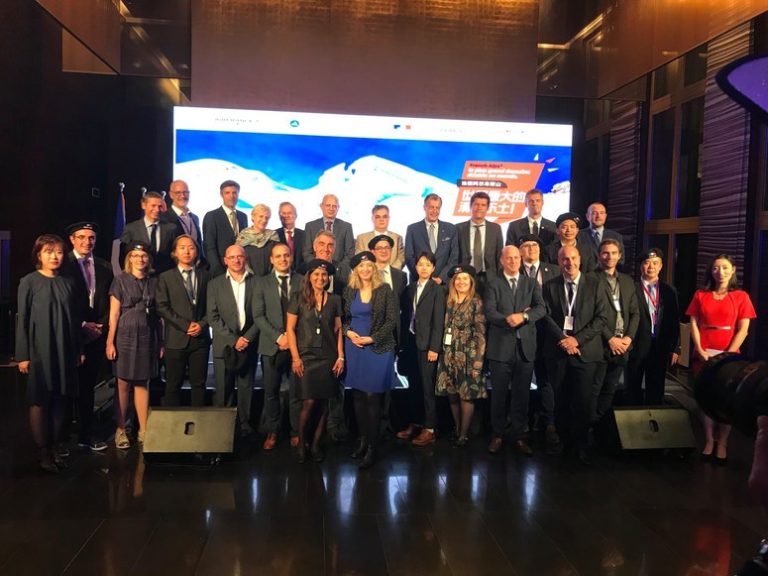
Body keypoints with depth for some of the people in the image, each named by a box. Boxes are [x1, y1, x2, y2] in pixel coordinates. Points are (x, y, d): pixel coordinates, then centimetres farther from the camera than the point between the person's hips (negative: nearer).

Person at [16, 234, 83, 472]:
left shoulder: (68, 282, 6)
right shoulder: (29, 282, -4)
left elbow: (75, 318, 8)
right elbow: (22, 319, -4)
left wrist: (78, 350, 8)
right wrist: (23, 355, -7)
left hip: (65, 350, 3)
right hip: (39, 350, -3)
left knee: (60, 400, 6)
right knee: (39, 401, 4)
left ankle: (54, 448, 17)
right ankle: (43, 453, 13)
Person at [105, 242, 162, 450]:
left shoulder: (154, 281, 7)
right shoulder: (121, 280, 0)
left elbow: (158, 313, 8)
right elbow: (114, 313, -2)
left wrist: (161, 342, 5)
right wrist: (110, 341, -7)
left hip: (148, 337, 2)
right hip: (125, 336, -2)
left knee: (142, 384, 7)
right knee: (123, 385, 4)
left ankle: (143, 430, 14)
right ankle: (120, 430, 15)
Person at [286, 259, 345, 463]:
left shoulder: (334, 300, 6)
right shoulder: (299, 298, -1)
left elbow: (338, 329, 9)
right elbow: (290, 329, -1)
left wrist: (340, 356, 3)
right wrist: (295, 357, -7)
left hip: (328, 358, 3)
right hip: (306, 357, -2)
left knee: (324, 402, 5)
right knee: (308, 402, -6)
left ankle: (316, 444, 19)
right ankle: (301, 443, 14)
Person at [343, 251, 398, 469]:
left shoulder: (385, 290, -4)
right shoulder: (349, 291, 6)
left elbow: (392, 320, -7)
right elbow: (343, 318, 11)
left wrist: (372, 338, -14)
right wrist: (348, 332, -9)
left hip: (378, 348, -3)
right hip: (354, 347, 4)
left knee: (373, 397, -3)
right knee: (358, 396, 8)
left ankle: (372, 447, 6)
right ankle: (362, 440, 21)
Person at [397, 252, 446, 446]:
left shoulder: (437, 289, -4)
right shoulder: (411, 288, 12)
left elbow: (438, 321, -9)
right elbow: (405, 315, 10)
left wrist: (434, 348, -14)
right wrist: (403, 341, 4)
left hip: (427, 344, -5)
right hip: (411, 342, 5)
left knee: (427, 386, -2)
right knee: (413, 386, 10)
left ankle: (429, 429, 4)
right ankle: (415, 423, 21)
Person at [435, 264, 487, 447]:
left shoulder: (476, 303, -4)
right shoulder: (448, 302, 10)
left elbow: (480, 333, -8)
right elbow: (445, 329, 13)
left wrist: (478, 360, -13)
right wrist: (444, 353, 1)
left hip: (468, 356, -4)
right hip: (449, 355, 4)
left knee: (466, 395, -1)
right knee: (452, 394, 8)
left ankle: (464, 434, 10)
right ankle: (456, 430, 22)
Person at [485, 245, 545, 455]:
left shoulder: (531, 283, 10)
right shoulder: (493, 284, 4)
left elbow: (541, 308, -3)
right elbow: (489, 312, -8)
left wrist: (524, 316, -20)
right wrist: (508, 320, -24)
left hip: (525, 346, 2)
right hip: (500, 346, -2)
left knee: (521, 394, 8)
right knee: (499, 394, 6)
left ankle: (520, 436, 18)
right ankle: (498, 435, 18)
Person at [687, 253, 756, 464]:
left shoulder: (741, 297, 1)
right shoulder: (700, 295, 7)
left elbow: (743, 330, -4)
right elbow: (693, 325, 3)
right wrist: (700, 351, -9)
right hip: (703, 356, 2)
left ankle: (722, 444, 11)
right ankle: (709, 441, 14)